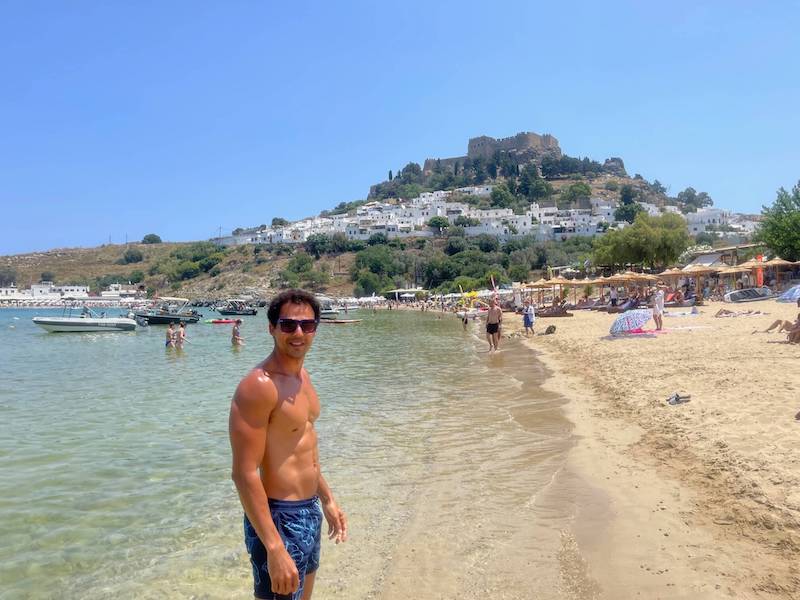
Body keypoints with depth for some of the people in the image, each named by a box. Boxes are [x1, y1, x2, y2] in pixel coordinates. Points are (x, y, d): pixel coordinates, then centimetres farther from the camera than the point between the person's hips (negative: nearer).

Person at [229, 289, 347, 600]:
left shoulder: (301, 374, 4)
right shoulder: (259, 386, -23)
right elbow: (245, 473, -25)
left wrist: (327, 500, 19)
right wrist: (274, 548, -27)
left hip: (310, 512, 9)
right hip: (280, 518, -9)